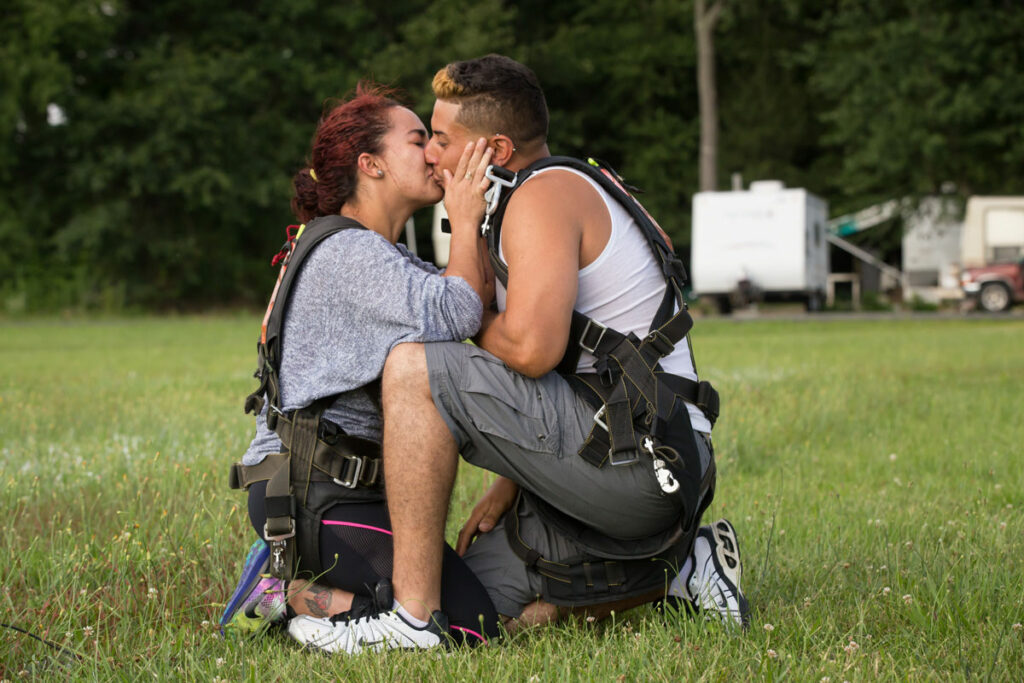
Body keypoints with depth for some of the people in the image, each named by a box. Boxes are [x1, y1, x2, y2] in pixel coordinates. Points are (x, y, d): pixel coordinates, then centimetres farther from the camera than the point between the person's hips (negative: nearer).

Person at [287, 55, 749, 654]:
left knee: (413, 366, -16)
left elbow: (532, 350, -23)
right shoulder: (575, 192, 23)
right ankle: (683, 564, 13)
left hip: (631, 457, -10)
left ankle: (415, 615, -18)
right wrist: (511, 486, 16)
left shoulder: (545, 194, -9)